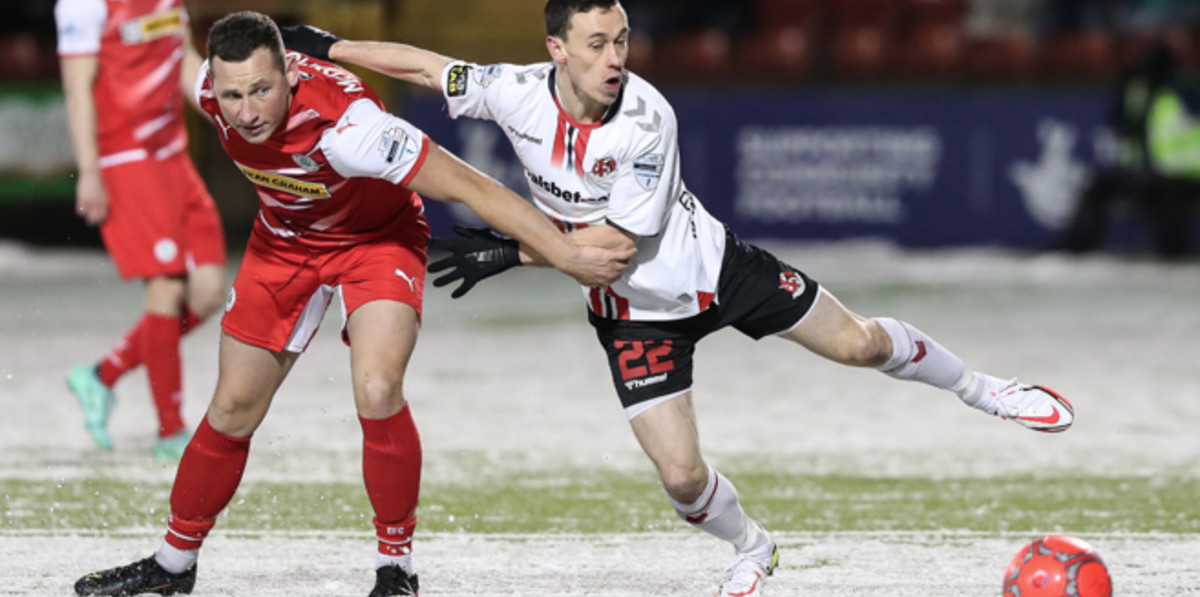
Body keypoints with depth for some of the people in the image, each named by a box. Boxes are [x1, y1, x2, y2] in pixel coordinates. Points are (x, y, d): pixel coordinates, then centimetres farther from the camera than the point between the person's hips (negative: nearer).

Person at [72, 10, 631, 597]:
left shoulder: (344, 123, -41)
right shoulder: (210, 90, -24)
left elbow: (470, 187, -38)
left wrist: (568, 257, -37)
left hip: (377, 241, -5)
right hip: (283, 241, 5)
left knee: (377, 394, -27)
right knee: (232, 412, 9)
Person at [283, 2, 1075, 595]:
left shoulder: (647, 120, -29)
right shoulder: (520, 94, -20)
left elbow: (620, 237, -27)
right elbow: (426, 65, -5)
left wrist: (510, 253, -27)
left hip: (710, 267, -2)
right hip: (630, 310, 2)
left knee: (857, 342, 5)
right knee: (680, 473, -4)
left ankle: (980, 388, 33)